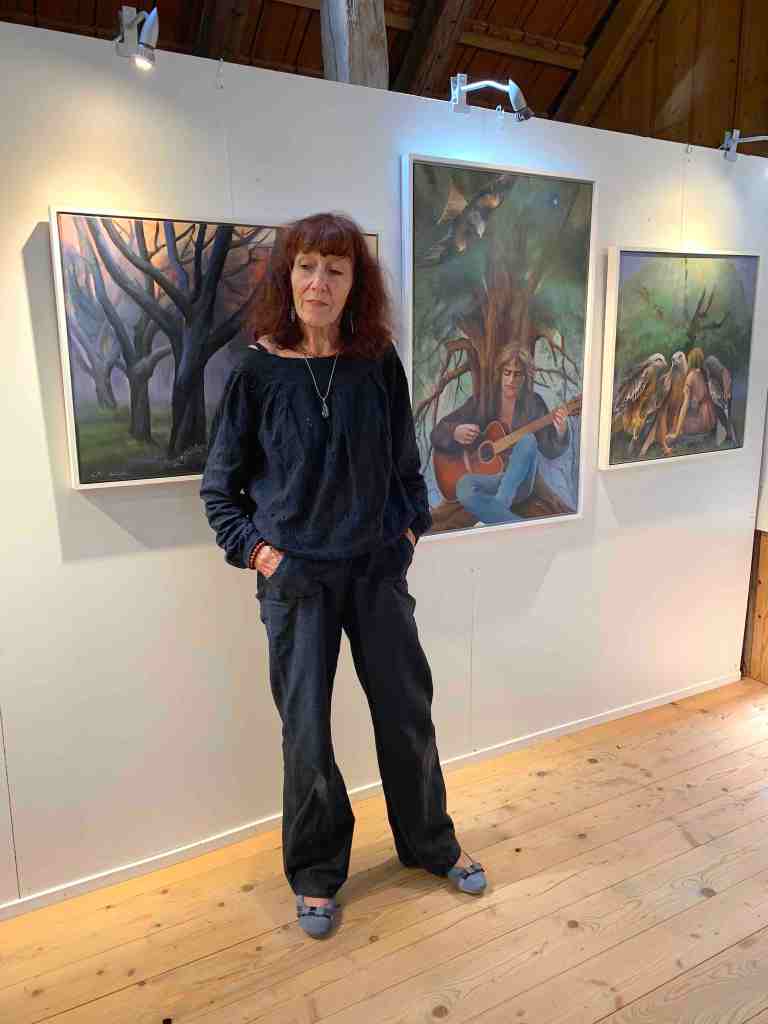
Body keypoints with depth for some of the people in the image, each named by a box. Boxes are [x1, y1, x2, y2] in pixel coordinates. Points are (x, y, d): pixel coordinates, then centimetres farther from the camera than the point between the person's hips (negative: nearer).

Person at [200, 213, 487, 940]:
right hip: (297, 578, -2)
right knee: (306, 731, 8)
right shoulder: (257, 371, -7)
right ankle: (316, 873, 33)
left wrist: (411, 527, 4)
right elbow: (219, 485, 2)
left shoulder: (379, 363, -2)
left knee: (407, 710, 14)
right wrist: (254, 548, -7)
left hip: (378, 569, 2)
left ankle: (431, 845, 40)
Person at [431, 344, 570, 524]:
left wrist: (560, 432, -25)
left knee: (528, 440, -28)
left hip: (519, 482, 0)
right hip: (487, 478, 0)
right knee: (464, 488, -34)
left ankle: (498, 505, -30)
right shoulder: (482, 401, 2)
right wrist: (455, 433, -18)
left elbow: (550, 451, -4)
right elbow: (438, 434, 4)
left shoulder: (533, 403, 1)